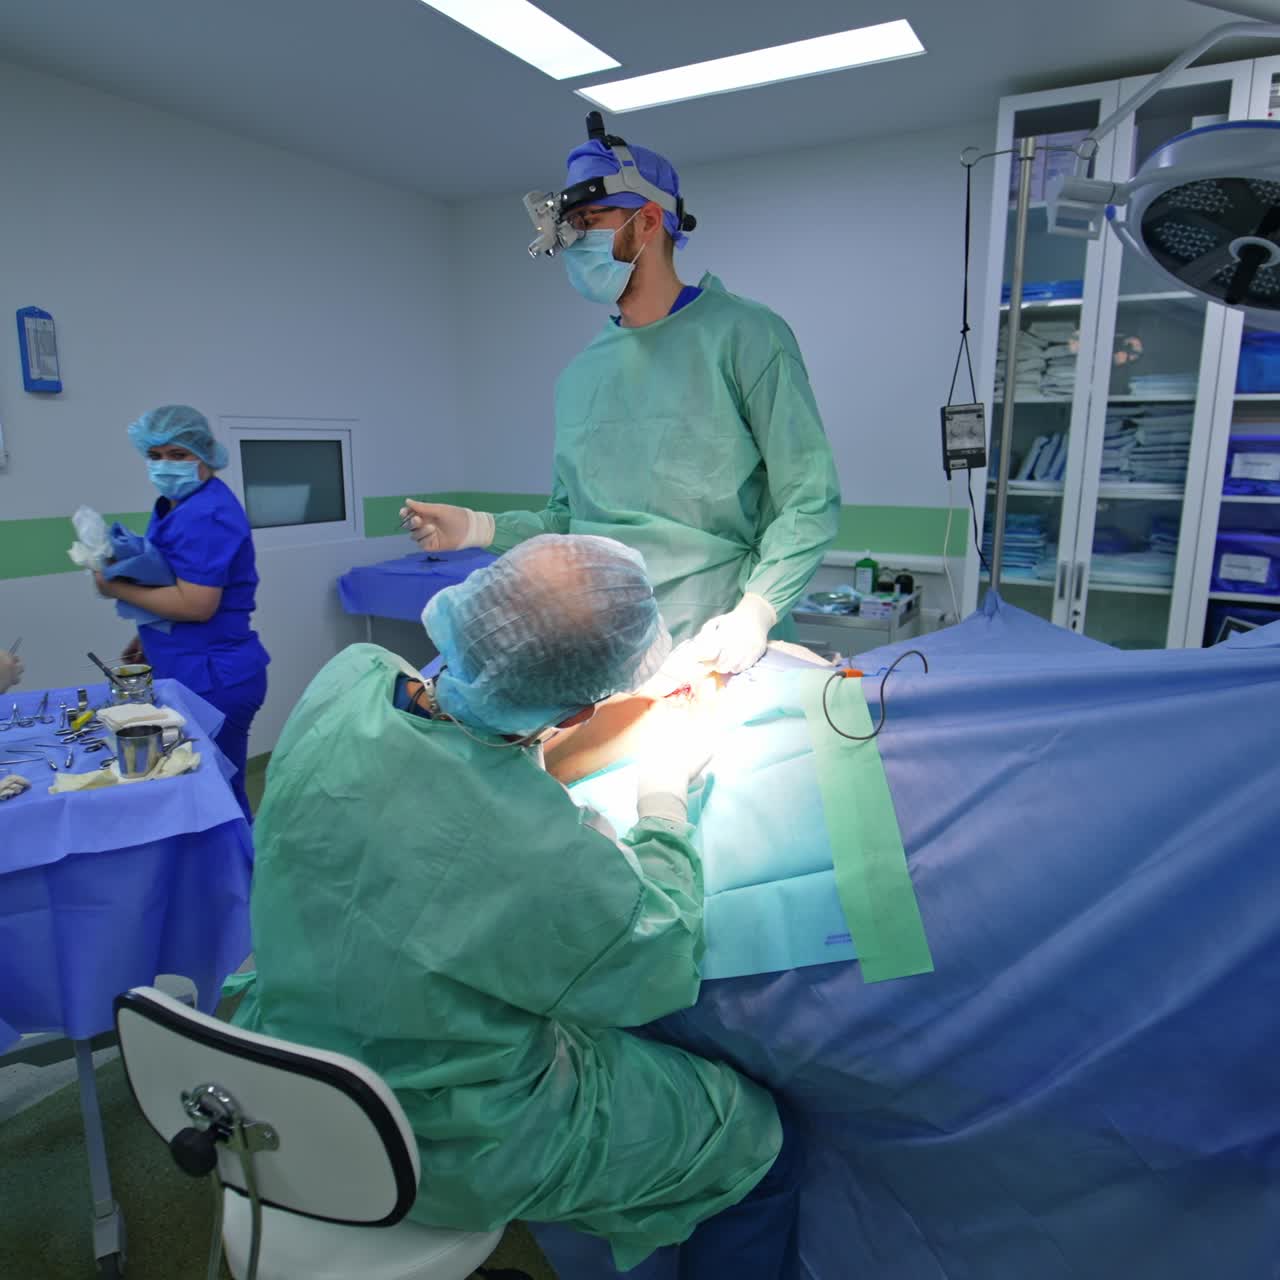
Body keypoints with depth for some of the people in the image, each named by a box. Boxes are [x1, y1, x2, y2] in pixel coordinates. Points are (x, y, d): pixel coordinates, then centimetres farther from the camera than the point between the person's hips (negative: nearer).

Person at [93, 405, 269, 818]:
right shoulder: (178, 505, 13)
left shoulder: (205, 515, -20)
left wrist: (116, 589, -15)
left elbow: (196, 604, -26)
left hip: (212, 677, -10)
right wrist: (149, 638, 17)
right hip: (197, 671, 10)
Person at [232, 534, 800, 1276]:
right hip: (451, 1154, -6)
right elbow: (665, 971, -16)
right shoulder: (555, 860, -38)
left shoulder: (342, 681, -22)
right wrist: (667, 797, -4)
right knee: (763, 1140, 13)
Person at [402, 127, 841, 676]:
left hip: (711, 652, -4)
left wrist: (755, 611, -21)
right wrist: (480, 527, 1)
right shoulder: (580, 374, 13)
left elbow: (808, 500, -9)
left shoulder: (744, 334, -4)